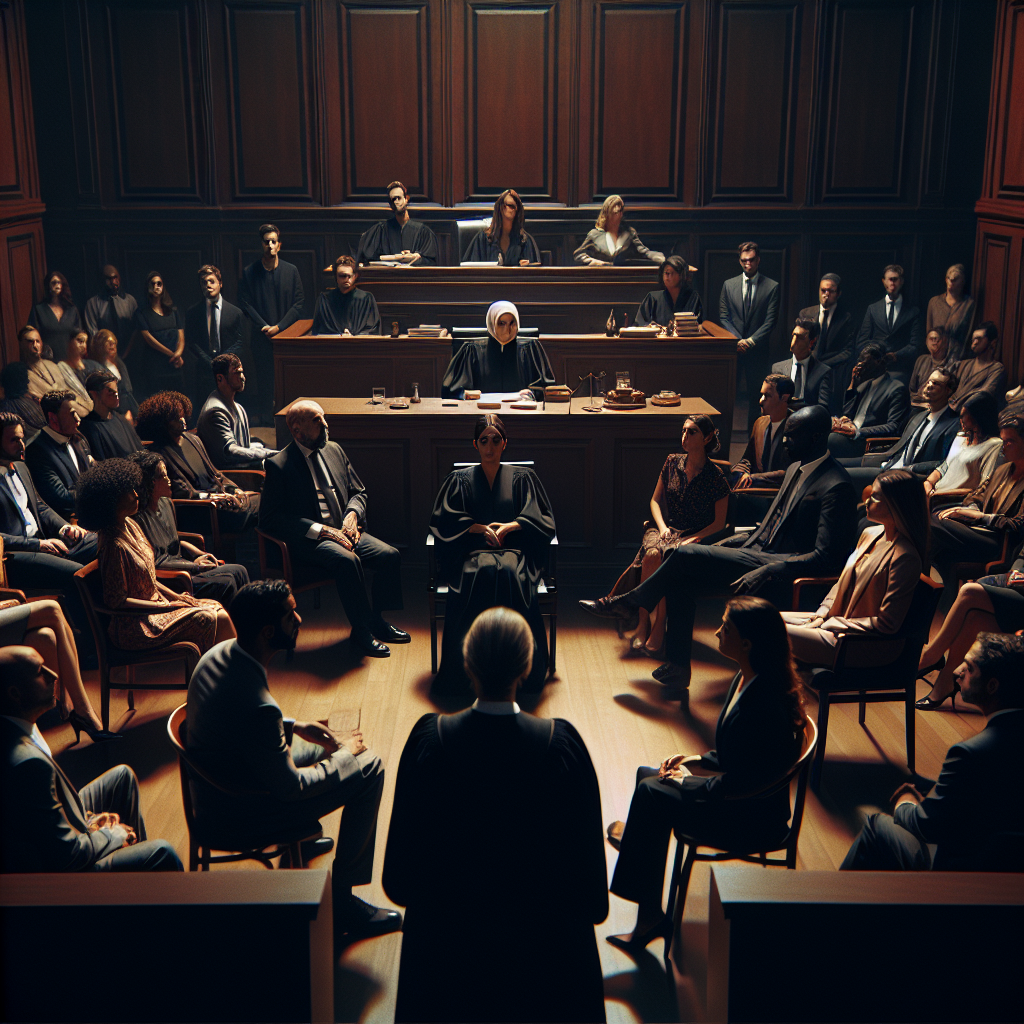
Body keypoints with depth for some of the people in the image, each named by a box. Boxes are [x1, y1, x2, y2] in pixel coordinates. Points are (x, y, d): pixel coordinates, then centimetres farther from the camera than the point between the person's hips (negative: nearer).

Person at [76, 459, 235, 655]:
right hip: (135, 623, -9)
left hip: (155, 601, 9)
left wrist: (176, 596, 2)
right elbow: (116, 600, -20)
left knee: (218, 611, -2)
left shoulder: (129, 525, 5)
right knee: (207, 618, -18)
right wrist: (169, 606, -17)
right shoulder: (114, 545, -23)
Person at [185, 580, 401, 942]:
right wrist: (345, 755, -8)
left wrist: (294, 726, 6)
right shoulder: (257, 707, -36)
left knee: (318, 745, 26)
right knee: (369, 769, -7)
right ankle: (341, 902, 3)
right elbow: (289, 787, -23)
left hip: (211, 792, 9)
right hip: (239, 818, -9)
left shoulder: (220, 653, -9)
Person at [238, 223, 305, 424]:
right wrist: (264, 327, -10)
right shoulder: (249, 272, 2)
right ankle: (266, 423, 9)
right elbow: (246, 304, 0)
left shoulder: (291, 270, 4)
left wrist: (279, 327, -8)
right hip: (262, 338, -1)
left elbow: (299, 303, 1)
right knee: (264, 381, 1)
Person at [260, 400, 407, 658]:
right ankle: (361, 633, -19)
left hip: (344, 530, 7)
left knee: (390, 555, -15)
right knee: (347, 560, -34)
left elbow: (359, 492, 21)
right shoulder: (279, 465, -7)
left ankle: (376, 621, 5)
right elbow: (270, 518, -13)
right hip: (308, 540, -7)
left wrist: (353, 514, -4)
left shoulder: (335, 451, 13)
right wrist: (319, 530, -20)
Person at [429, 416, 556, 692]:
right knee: (483, 573, -39)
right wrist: (478, 528, -5)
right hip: (473, 550, 0)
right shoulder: (460, 480, 19)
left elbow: (541, 520, 11)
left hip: (514, 548, 0)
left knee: (509, 573, -38)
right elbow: (442, 520, 10)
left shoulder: (522, 478, 19)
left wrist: (510, 526, -7)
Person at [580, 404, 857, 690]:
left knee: (687, 555, -15)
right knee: (682, 580, -7)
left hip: (785, 575, -10)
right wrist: (736, 540, 8)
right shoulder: (795, 469, 15)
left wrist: (767, 572, -29)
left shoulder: (835, 486, -15)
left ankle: (630, 602, 8)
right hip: (761, 553, 10)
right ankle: (677, 665, -4)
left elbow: (826, 556, -22)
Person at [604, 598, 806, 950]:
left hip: (753, 818, -10)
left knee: (651, 792, -14)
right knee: (647, 776, 8)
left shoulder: (762, 704, -29)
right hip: (739, 791, 10)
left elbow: (735, 785, -25)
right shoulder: (746, 679, 2)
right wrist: (699, 760, 3)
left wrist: (686, 780, -10)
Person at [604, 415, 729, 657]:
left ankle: (656, 626, -30)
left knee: (667, 558, -36)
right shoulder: (672, 463, 9)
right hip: (665, 529, 3)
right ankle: (644, 624, -30)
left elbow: (719, 523, -1)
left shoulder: (716, 477, -2)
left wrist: (691, 539, -14)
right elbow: (655, 500, 15)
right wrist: (662, 527, -3)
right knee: (652, 555, -33)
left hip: (695, 538, -3)